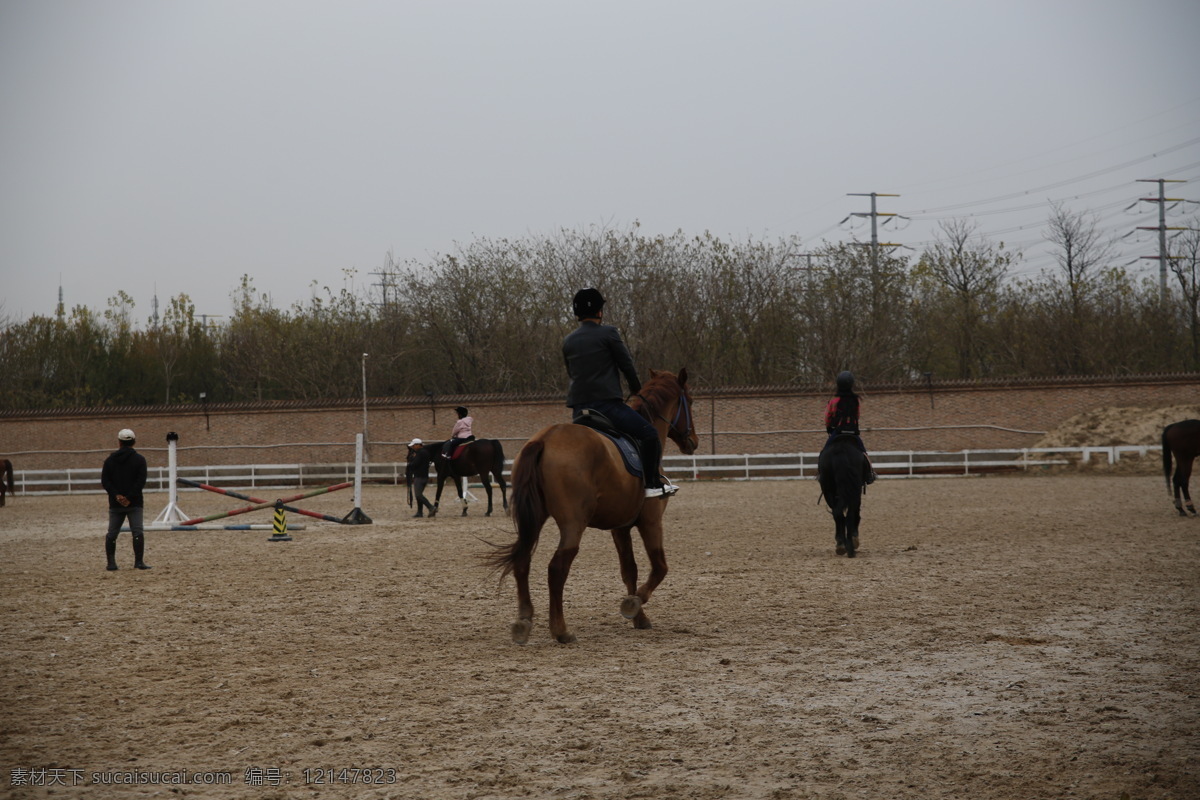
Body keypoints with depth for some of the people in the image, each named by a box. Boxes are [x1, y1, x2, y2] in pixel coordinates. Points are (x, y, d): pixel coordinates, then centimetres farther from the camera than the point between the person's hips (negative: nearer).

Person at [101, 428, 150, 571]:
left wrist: (116, 495, -7)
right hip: (134, 504, -3)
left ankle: (111, 563, 7)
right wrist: (130, 497, -12)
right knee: (137, 532, -3)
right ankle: (139, 562, -12)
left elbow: (105, 481, 0)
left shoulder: (110, 459, 7)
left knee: (112, 533, 9)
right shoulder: (139, 459, -2)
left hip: (115, 504, 3)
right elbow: (141, 481, -11)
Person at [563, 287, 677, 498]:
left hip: (579, 407, 7)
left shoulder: (568, 341, 13)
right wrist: (636, 390, 18)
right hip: (606, 402, -7)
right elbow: (627, 365, 1)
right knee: (650, 434, -5)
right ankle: (652, 484, -9)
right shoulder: (608, 333, -3)